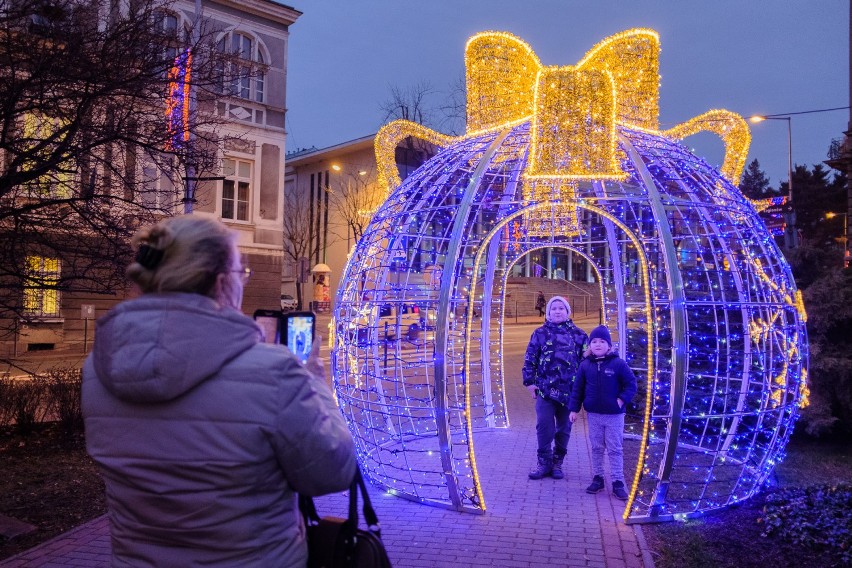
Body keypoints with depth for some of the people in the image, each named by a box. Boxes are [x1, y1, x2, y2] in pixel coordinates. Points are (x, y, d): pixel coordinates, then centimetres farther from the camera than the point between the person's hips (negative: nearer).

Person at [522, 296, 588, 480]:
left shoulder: (578, 335, 6)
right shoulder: (540, 333, 4)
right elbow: (530, 359, 3)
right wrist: (530, 382, -3)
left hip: (569, 390, 1)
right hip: (545, 389, -1)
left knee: (564, 428, 8)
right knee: (544, 426, -6)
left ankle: (557, 463, 21)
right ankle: (544, 462, 7)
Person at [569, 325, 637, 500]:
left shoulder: (618, 363, -8)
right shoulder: (585, 365, 1)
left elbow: (631, 384, -4)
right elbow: (578, 388, 5)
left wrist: (622, 400, -14)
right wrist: (574, 409, 2)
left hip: (614, 415, -3)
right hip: (593, 415, 3)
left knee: (615, 449, 3)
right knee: (596, 448, 13)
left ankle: (618, 482, 11)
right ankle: (597, 478, 24)